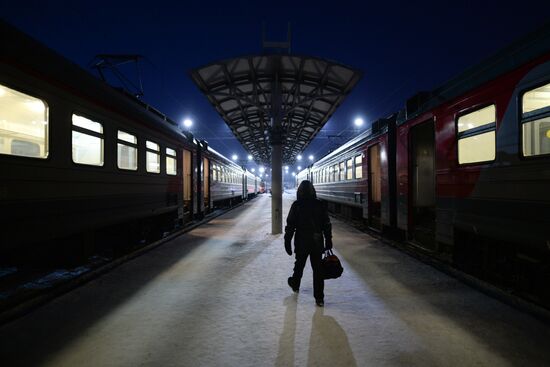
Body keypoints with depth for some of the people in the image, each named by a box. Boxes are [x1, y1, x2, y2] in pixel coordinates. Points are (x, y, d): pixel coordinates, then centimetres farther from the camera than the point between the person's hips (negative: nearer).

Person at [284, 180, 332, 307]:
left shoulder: (296, 205, -9)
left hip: (301, 242, -1)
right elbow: (327, 225, 2)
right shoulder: (321, 205, -1)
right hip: (317, 242, 1)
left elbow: (290, 225, -8)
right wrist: (328, 241, 10)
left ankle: (295, 284, 45)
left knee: (299, 264, 21)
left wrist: (287, 241, -1)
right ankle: (319, 298, 7)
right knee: (318, 269, 6)